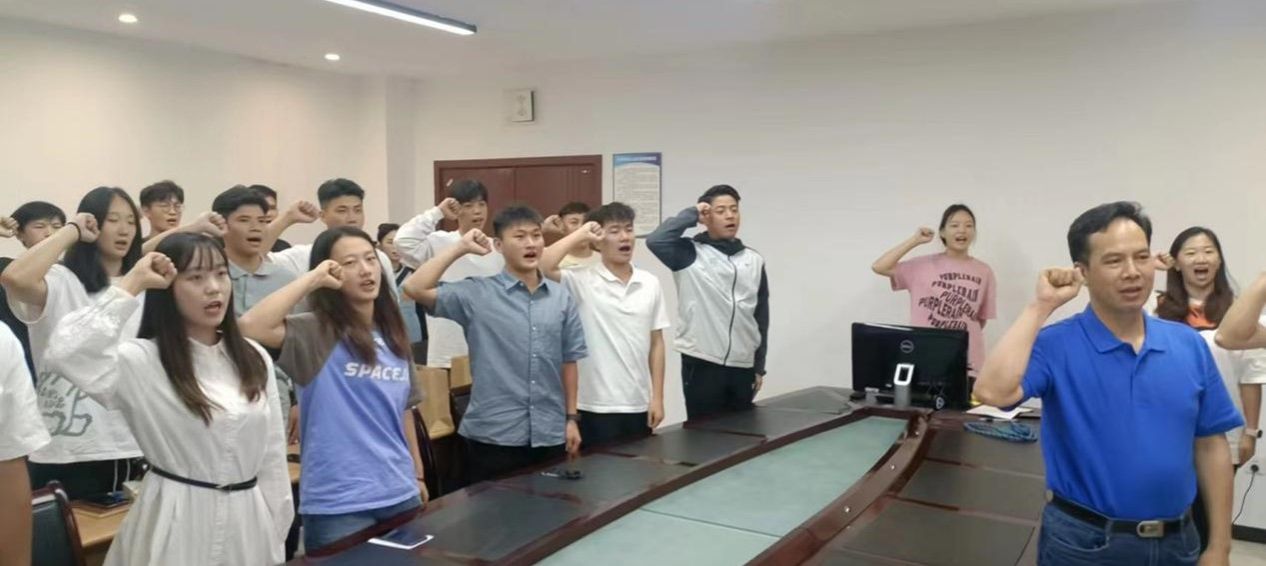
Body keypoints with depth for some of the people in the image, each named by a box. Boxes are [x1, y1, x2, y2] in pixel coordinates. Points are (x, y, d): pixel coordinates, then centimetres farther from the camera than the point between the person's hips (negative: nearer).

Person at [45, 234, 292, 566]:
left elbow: (273, 455, 6)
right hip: (178, 523, -4)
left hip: (247, 522, 4)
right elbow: (68, 355, -31)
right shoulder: (144, 360, -10)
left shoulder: (255, 359, 4)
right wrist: (131, 286, -22)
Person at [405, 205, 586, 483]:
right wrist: (461, 248, -11)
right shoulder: (477, 293, -5)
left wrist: (572, 417, 9)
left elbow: (568, 361, 9)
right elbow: (415, 288, -15)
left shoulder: (561, 297, 4)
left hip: (550, 434, 3)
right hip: (494, 434, -3)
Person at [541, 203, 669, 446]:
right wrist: (580, 234, -13)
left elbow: (656, 343, 8)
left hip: (639, 405, 4)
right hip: (597, 406, -4)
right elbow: (542, 267, -25)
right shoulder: (582, 281, -7)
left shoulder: (650, 283, 5)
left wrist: (657, 397, 4)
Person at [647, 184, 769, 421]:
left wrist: (759, 367, 12)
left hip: (743, 367, 5)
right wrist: (691, 214, -11)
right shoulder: (690, 254, -4)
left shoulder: (754, 260, 10)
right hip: (702, 365, -5)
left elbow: (761, 316, 13)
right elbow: (655, 240, -24)